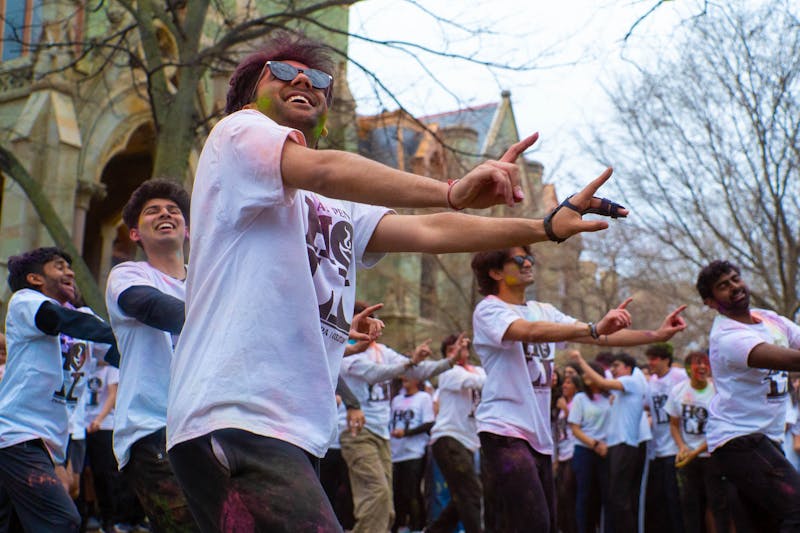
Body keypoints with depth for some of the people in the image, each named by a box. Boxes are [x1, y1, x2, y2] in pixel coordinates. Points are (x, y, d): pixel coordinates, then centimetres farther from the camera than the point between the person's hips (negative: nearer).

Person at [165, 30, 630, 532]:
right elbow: (324, 169, -17)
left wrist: (549, 227, 8)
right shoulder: (238, 132, 3)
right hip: (234, 421, -9)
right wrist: (452, 190, -30)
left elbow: (429, 231, 16)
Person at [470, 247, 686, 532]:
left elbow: (603, 337, 9)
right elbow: (531, 331, -26)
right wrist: (595, 328, -36)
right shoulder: (488, 310, -6)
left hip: (540, 434, 8)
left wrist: (657, 335, -2)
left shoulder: (544, 311, 15)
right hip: (505, 433, -8)